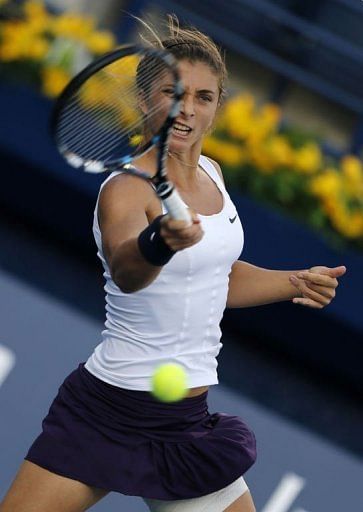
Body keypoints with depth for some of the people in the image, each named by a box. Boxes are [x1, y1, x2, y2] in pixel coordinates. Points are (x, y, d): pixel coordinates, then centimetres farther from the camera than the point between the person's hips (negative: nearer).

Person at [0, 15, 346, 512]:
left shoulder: (210, 173, 7)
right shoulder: (127, 189, -17)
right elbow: (125, 270, -40)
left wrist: (297, 282, 12)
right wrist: (162, 241, -60)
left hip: (189, 425, 7)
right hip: (106, 414, -6)